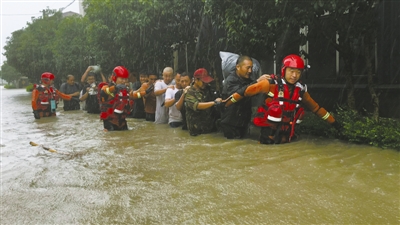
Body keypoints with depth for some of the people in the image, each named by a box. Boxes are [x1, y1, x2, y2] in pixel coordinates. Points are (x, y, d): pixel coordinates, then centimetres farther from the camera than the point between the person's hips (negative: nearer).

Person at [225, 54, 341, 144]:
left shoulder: (300, 90, 1)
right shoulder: (272, 84, -15)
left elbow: (315, 107, 13)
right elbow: (247, 91, -12)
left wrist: (333, 122, 15)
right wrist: (225, 103, -10)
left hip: (287, 134, 5)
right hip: (269, 133, -5)